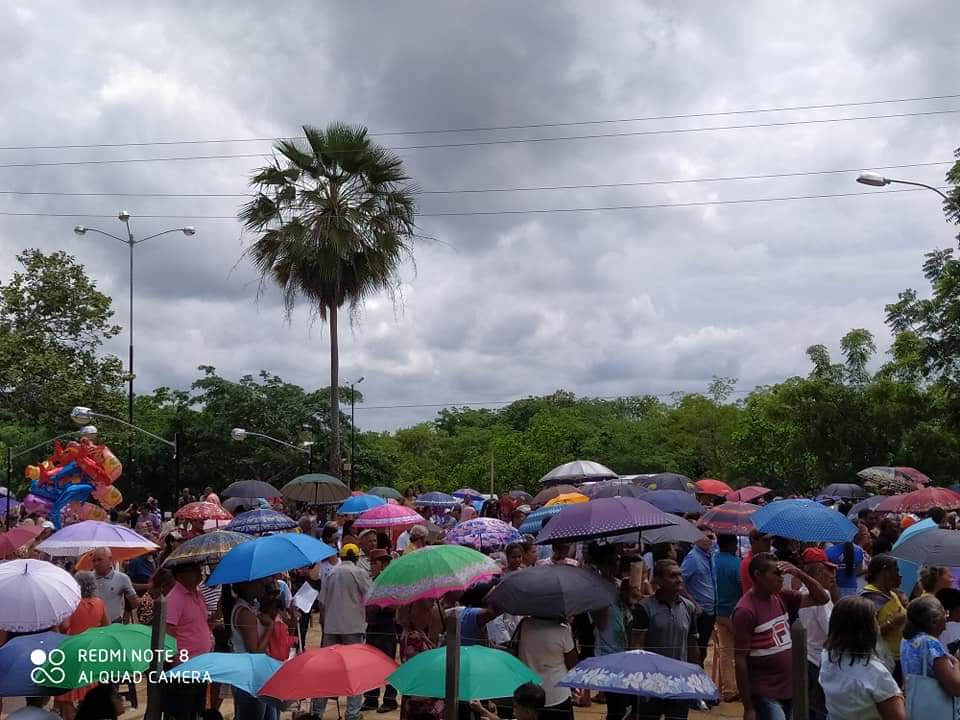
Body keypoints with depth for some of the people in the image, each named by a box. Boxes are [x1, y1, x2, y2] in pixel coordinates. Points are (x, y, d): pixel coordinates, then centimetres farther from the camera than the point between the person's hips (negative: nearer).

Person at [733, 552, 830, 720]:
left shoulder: (782, 597, 3)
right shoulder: (746, 610, -18)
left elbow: (822, 598, 7)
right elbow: (740, 660, -16)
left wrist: (799, 573, -9)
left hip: (787, 688, 7)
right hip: (765, 694, -7)